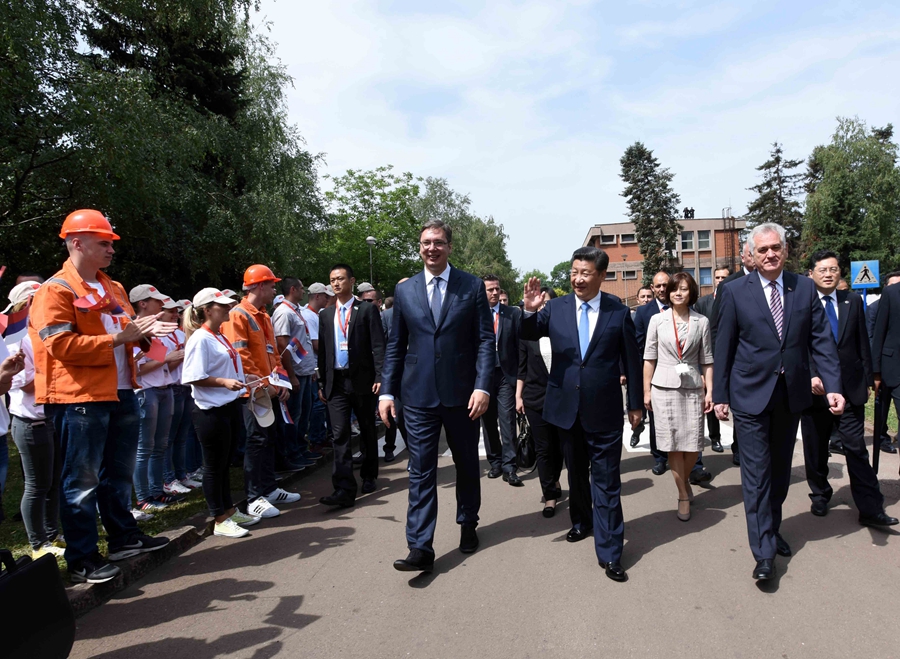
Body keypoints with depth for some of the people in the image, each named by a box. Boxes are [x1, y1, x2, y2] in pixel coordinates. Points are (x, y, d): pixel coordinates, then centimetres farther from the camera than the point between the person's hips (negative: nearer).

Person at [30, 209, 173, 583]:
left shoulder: (113, 289, 15)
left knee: (119, 473, 19)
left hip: (120, 394, 8)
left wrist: (144, 332, 5)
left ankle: (123, 537, 33)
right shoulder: (55, 291, -10)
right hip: (80, 398, -8)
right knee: (82, 481, 1)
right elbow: (62, 345, -19)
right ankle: (82, 559, 12)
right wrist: (119, 337, -21)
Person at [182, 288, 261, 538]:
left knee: (225, 462, 18)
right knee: (214, 466, 3)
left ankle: (229, 511, 30)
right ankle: (219, 521, 14)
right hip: (211, 411, -9)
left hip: (230, 407, 9)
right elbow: (193, 377, -19)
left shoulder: (221, 337, 13)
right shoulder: (200, 338, -14)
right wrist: (224, 382, -26)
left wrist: (247, 384, 17)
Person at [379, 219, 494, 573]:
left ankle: (468, 525, 37)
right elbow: (395, 345, 8)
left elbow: (485, 340, -3)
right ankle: (420, 548, 7)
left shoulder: (473, 286, 0)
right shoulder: (404, 290, 6)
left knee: (467, 464, 16)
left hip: (461, 394, 0)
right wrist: (387, 391, 3)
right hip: (418, 395, 1)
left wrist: (483, 386, -14)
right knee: (421, 471, 1)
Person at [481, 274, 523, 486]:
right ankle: (495, 462, 24)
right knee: (488, 422, 11)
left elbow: (520, 345, 3)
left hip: (506, 374, -1)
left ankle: (508, 467, -1)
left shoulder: (513, 314, 2)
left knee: (507, 420, -6)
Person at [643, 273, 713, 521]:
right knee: (673, 444, 3)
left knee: (694, 444, 1)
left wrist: (710, 391, -1)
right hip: (664, 388, -1)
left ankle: (684, 480, 30)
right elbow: (649, 358, 3)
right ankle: (683, 495, 16)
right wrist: (646, 391, 1)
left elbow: (707, 360, 5)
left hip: (693, 388, 1)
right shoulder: (657, 320, 1)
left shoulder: (702, 321, 3)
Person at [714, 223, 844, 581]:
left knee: (780, 469, 17)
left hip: (792, 394, 4)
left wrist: (832, 386, -9)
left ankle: (772, 529, 35)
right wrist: (720, 396, -3)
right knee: (756, 472, -2)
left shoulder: (805, 288, 4)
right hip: (751, 394, -4)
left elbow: (821, 340, 2)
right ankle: (764, 551, 5)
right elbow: (724, 347, -3)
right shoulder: (734, 291, -5)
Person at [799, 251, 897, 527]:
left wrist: (867, 379, 9)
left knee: (857, 449, 1)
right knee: (815, 450, 11)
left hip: (850, 389, 2)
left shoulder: (853, 301, 8)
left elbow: (862, 344, 10)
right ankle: (820, 496, 29)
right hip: (815, 388, -2)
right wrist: (810, 376, -19)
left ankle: (870, 509, 7)